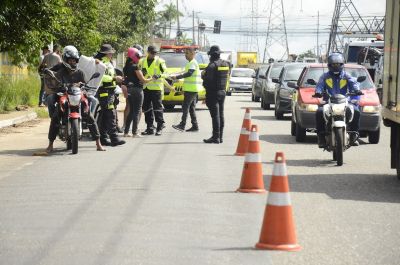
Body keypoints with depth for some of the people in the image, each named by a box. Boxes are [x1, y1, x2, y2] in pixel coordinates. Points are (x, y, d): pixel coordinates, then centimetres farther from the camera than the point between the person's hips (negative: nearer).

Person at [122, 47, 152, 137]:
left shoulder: (126, 67, 8)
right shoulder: (135, 67, -16)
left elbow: (125, 79, 14)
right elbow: (143, 80, -13)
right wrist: (151, 79, 3)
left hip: (129, 89, 8)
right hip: (137, 90, -8)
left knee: (131, 111, 14)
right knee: (137, 112, -1)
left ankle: (126, 131, 11)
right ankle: (135, 132, -1)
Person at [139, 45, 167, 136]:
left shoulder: (160, 61, -1)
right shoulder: (142, 61, 12)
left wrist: (159, 76, -26)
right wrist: (142, 73, -4)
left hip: (156, 87, -5)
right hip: (145, 87, 5)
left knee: (157, 107, -6)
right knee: (147, 108, 6)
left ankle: (160, 127, 0)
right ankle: (149, 128, 13)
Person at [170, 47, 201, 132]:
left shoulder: (193, 63, -11)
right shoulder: (190, 63, 20)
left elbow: (189, 73, -24)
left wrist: (177, 77, -26)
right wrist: (185, 89, 25)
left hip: (191, 89, -10)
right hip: (190, 89, 10)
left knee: (185, 106, -13)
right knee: (191, 107, 10)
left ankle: (182, 125, -16)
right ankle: (195, 126, 10)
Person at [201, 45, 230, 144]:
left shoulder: (212, 65, -17)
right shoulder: (226, 64, 8)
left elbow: (208, 80, -21)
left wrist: (203, 75, -2)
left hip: (213, 93, -8)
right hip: (222, 91, 8)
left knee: (215, 115, -8)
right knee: (220, 115, 12)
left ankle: (215, 137, -10)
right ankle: (220, 136, 16)